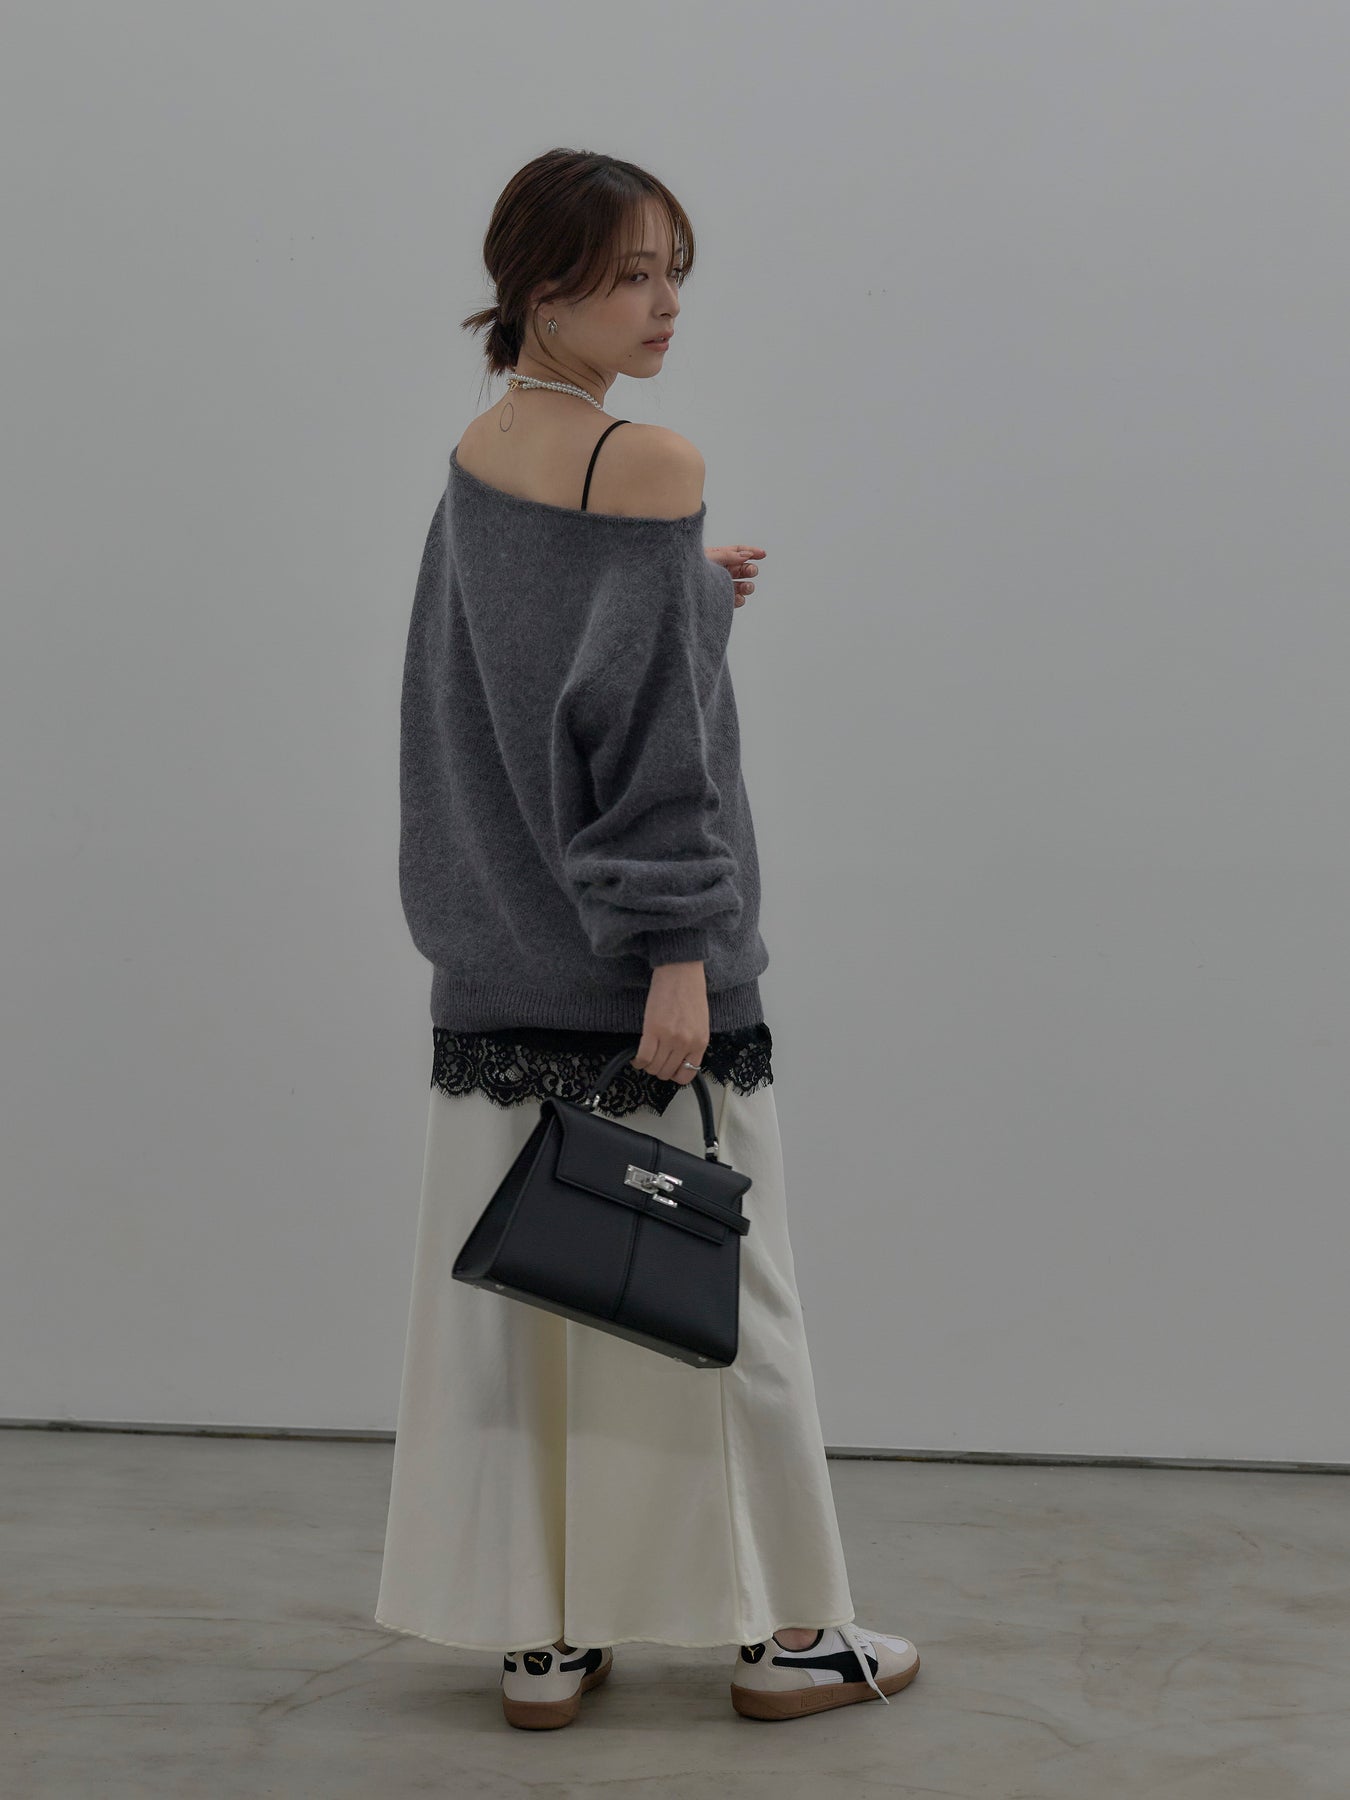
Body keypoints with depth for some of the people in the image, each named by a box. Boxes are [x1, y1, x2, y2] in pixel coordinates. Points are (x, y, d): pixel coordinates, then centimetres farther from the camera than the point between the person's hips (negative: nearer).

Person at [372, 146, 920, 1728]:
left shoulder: (475, 458, 8)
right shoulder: (651, 465, -14)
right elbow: (651, 728, -19)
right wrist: (680, 952, -18)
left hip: (498, 960, 7)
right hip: (629, 953, -7)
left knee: (509, 1280, 10)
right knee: (707, 1276, 5)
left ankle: (535, 1636, 18)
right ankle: (782, 1631, 19)